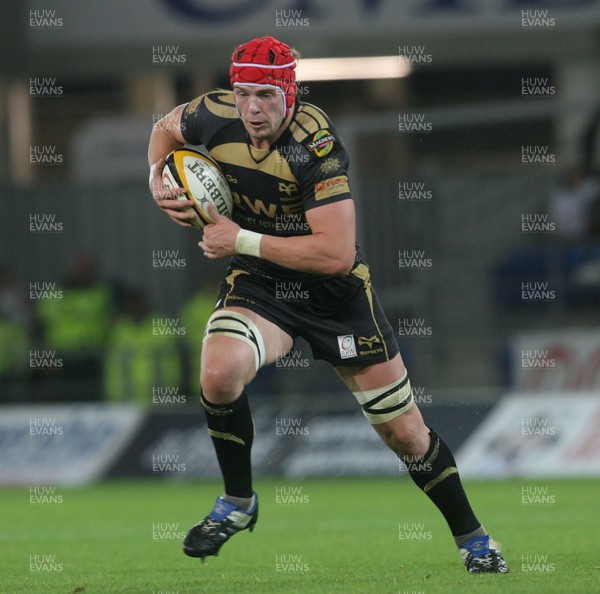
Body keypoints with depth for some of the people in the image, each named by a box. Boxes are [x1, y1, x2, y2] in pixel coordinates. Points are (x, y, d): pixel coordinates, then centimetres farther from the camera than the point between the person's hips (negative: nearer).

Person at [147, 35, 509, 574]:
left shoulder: (316, 143, -28)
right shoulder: (216, 117, -14)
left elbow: (336, 252, -33)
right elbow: (165, 129, 12)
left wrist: (242, 240, -29)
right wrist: (159, 180, -8)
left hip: (335, 289, -3)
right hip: (258, 283, 3)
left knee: (405, 433, 4)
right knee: (219, 375, -29)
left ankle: (472, 538, 27)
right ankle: (238, 504, -6)